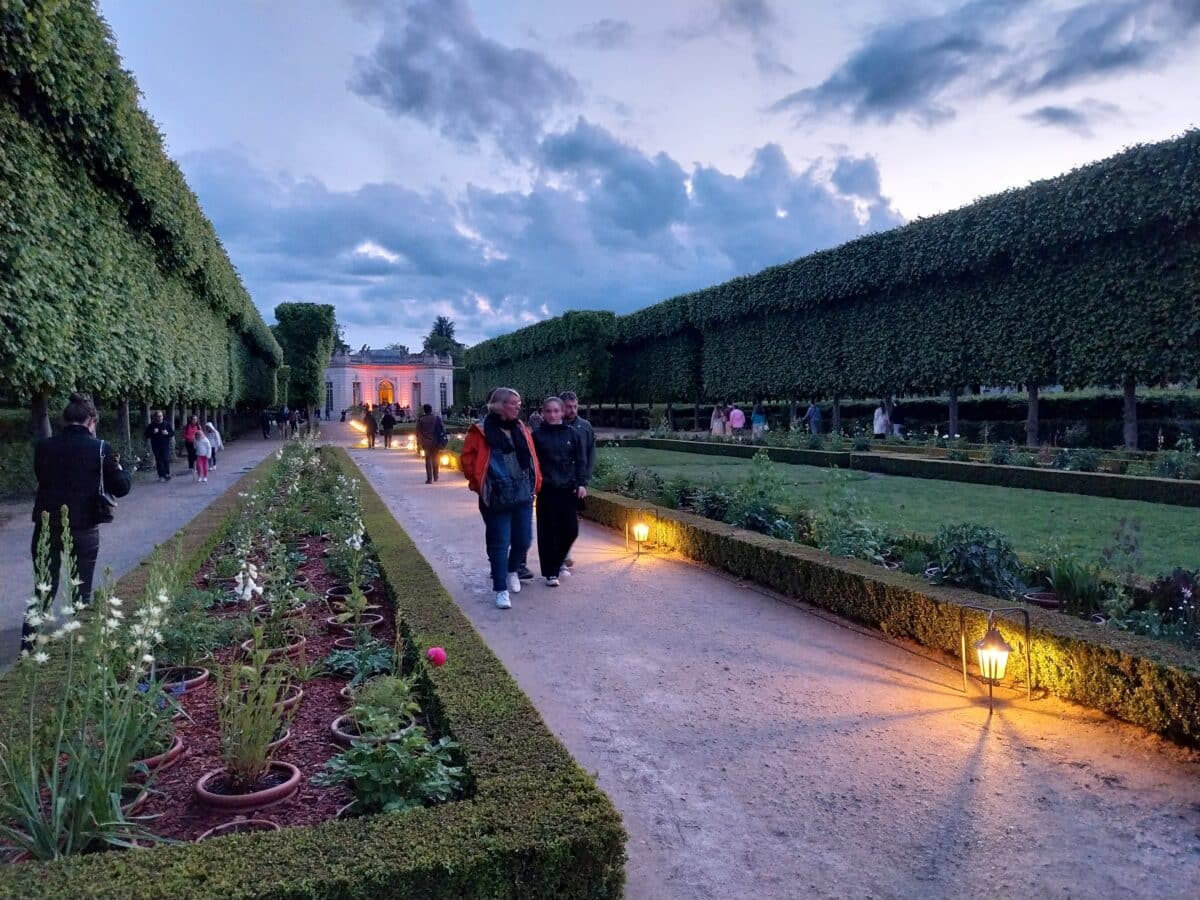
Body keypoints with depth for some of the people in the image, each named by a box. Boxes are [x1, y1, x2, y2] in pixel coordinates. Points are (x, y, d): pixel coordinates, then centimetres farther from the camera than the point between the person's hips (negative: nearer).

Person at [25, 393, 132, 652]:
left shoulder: (44, 446, -1)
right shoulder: (99, 449, -10)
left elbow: (43, 478, 14)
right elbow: (121, 487, -6)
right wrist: (119, 468, 14)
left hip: (46, 528, 3)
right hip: (84, 530, -2)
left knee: (44, 591, 14)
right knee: (81, 592, 11)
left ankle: (28, 641, 10)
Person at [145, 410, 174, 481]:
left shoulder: (167, 424, 6)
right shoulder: (151, 426, 4)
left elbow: (173, 433, 9)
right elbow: (147, 435, 4)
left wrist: (167, 433, -11)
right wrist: (153, 432, -13)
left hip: (165, 445, -1)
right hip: (156, 446, 1)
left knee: (166, 460, -11)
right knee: (159, 461, 3)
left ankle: (167, 474, -2)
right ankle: (161, 476, 8)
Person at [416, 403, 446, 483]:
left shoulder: (421, 419, -5)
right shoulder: (437, 417, -2)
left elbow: (418, 432, -4)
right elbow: (442, 428, -3)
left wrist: (419, 441, 5)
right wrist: (443, 438, 3)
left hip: (426, 442, -2)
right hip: (436, 441, 2)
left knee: (428, 459, 3)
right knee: (435, 458, 17)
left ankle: (429, 479, -4)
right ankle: (435, 476, 25)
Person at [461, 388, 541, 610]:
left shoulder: (521, 429, 10)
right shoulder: (481, 431, -8)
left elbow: (532, 457, 15)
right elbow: (468, 459, -8)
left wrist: (535, 483, 8)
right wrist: (480, 484, -6)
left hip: (523, 495, 5)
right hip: (496, 499, -5)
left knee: (523, 540, 10)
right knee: (499, 544, 0)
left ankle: (513, 570, 40)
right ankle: (501, 590, 10)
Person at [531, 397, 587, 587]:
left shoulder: (573, 434, 4)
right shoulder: (537, 435, -1)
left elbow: (580, 460, 5)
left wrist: (581, 483, -3)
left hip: (568, 489, 2)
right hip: (546, 490, -2)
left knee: (571, 530, 4)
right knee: (548, 531, 0)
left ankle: (557, 561, 30)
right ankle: (550, 573, 12)